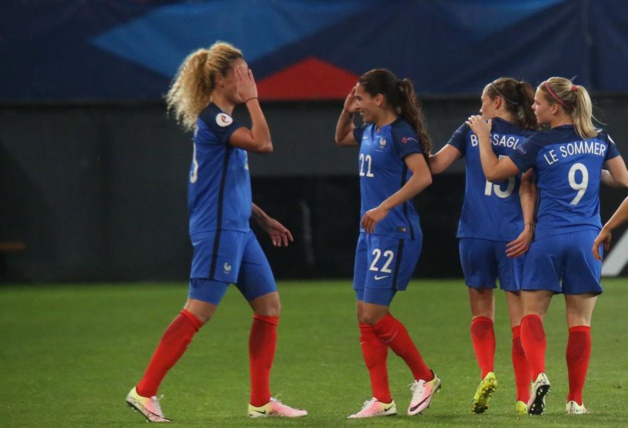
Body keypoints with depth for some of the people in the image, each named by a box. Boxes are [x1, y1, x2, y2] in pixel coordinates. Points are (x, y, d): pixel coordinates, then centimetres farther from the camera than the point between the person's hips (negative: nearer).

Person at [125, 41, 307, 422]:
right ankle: (145, 391, -6)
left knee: (270, 305, 8)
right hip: (217, 232, -10)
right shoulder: (211, 118, -14)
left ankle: (261, 401, 12)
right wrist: (251, 99, -18)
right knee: (198, 312, -11)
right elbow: (262, 144, -26)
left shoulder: (223, 120, 16)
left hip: (238, 231, 10)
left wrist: (265, 219, 26)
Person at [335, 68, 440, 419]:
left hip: (395, 233, -9)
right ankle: (382, 400, 10)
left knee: (373, 316, -10)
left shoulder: (400, 133, -14)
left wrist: (384, 207, -31)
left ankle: (425, 377, 8)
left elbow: (423, 176, -27)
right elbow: (341, 139, 34)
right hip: (371, 233, 9)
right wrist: (347, 112, 15)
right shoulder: (369, 131, 13)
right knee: (365, 317, 6)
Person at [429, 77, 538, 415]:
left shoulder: (471, 131, 5)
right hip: (513, 237, 0)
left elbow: (435, 165, 0)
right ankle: (523, 397, -1)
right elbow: (528, 186, -7)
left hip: (475, 234, 0)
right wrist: (528, 228, -14)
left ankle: (486, 372, -8)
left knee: (481, 310, 16)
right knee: (519, 315, 4)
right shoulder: (530, 140, 5)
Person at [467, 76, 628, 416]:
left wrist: (482, 135, 10)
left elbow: (492, 172, -2)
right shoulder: (600, 139, 4)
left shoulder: (541, 144, -6)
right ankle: (576, 399, 5)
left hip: (549, 238, -3)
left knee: (532, 313, 7)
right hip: (587, 238, 3)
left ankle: (538, 375, -18)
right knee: (580, 321, 7)